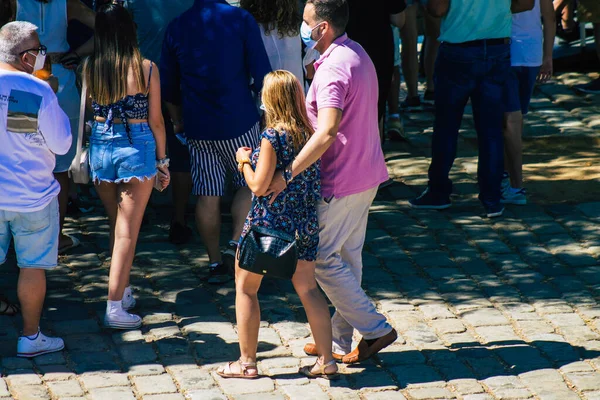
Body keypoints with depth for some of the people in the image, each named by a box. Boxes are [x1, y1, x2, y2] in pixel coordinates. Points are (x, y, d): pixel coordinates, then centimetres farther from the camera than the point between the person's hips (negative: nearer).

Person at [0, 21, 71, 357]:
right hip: (32, 196, -4)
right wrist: (56, 105, 2)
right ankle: (31, 338, 18)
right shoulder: (39, 92, -17)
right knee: (33, 267, 9)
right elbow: (61, 144, -9)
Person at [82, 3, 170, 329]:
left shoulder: (89, 67, -5)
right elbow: (155, 120, -5)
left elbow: (90, 109, 0)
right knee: (128, 230, 1)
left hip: (101, 146, 3)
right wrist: (162, 161, 4)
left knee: (116, 225, 21)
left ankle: (123, 290, 32)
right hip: (137, 147, -3)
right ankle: (115, 306, -2)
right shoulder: (145, 69, -11)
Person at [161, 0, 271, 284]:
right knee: (248, 183, 14)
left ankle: (215, 262, 12)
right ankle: (236, 245, -1)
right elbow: (263, 76, -10)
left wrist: (178, 120, 26)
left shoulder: (176, 27, 3)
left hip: (197, 126, 3)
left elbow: (169, 88, 12)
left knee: (207, 194, 8)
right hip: (239, 121, -3)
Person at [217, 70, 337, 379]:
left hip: (269, 222, -6)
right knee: (308, 289, 13)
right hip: (304, 223, 6)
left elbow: (258, 186, -17)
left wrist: (245, 160, 0)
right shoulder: (309, 133, 2)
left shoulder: (273, 137, -18)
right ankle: (326, 360, 13)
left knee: (245, 287, 9)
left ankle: (247, 362, 13)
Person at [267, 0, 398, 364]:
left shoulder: (333, 70, -23)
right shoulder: (358, 54, 10)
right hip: (366, 173, 10)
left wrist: (287, 174, -35)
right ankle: (340, 341, 23)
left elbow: (326, 134, -34)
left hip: (341, 181, -10)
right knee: (347, 256, 15)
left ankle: (375, 329, 3)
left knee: (322, 259, 1)